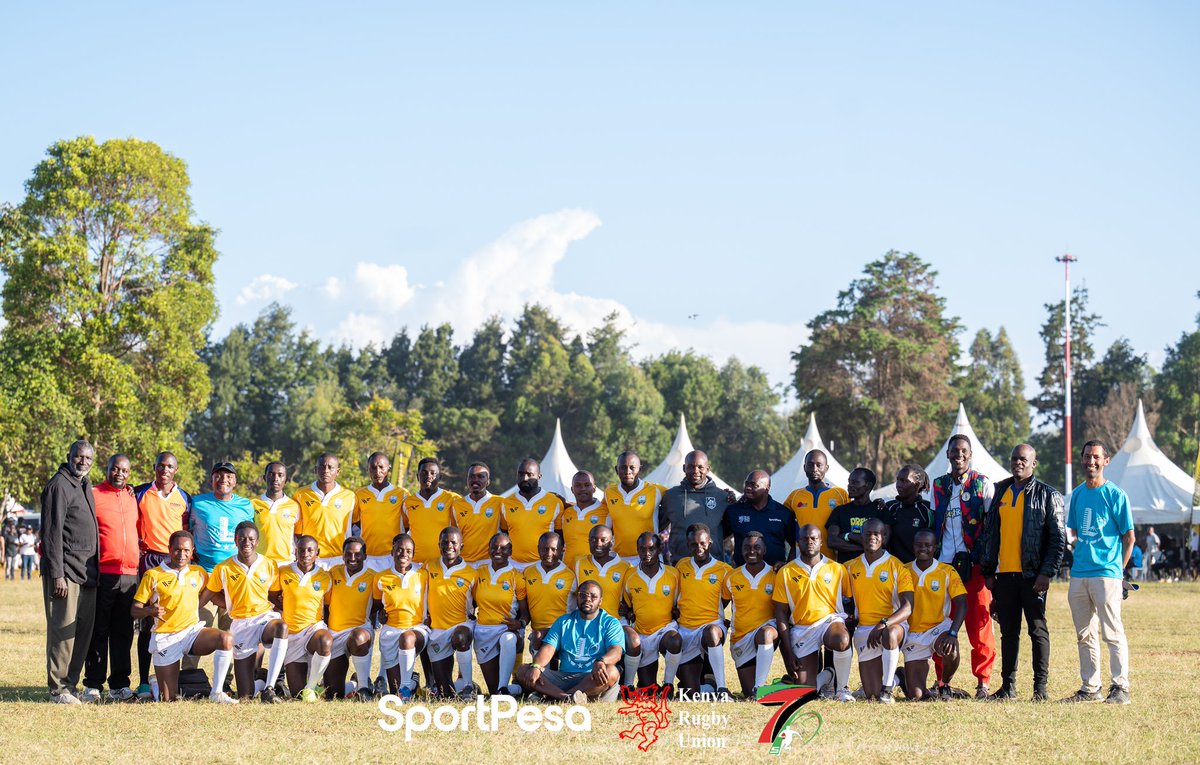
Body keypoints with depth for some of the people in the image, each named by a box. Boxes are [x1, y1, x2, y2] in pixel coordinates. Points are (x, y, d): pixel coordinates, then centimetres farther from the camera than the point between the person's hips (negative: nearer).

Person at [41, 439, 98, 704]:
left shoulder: (85, 486, 18)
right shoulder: (59, 486, -9)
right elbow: (52, 533, -15)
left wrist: (93, 570, 17)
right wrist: (57, 574, -19)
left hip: (86, 573, 9)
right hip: (65, 572, -9)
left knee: (84, 630, 9)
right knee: (63, 629, -8)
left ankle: (70, 684, 16)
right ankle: (58, 689, -3)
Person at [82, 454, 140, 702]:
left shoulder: (132, 497, 16)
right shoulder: (93, 495, -1)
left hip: (130, 574, 5)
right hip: (103, 573, -5)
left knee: (123, 632, 6)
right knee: (98, 631, -1)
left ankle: (119, 684, 9)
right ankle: (93, 685, 2)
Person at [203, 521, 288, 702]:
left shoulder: (269, 565, 0)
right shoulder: (223, 569, -2)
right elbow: (209, 594, 9)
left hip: (265, 617, 0)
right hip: (240, 623, 0)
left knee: (281, 627, -41)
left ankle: (268, 689, -36)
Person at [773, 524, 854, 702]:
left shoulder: (837, 569, 4)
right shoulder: (785, 573, 3)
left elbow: (851, 600, 10)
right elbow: (781, 613, 3)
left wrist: (849, 625, -9)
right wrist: (789, 652, -3)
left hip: (830, 620, -1)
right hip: (801, 628, 1)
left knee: (841, 641, -39)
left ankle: (842, 687, -12)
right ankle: (825, 678, 29)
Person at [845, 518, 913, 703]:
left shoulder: (897, 567, -4)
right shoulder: (851, 568, 8)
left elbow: (907, 608, -12)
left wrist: (884, 624, -26)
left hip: (893, 624, -3)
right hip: (864, 628, 3)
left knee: (890, 634, -42)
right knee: (872, 694, -6)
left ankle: (887, 687, -24)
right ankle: (893, 676, 30)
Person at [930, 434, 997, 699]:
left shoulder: (983, 484, 2)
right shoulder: (937, 486, 14)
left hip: (974, 563, -4)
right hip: (943, 564, 4)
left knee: (979, 623, -5)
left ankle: (982, 682, 2)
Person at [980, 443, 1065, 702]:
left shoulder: (1047, 495, -1)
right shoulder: (1001, 493, 13)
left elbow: (1058, 538, -4)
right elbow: (990, 533, 16)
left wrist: (1047, 573, -13)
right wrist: (987, 571, 10)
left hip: (1032, 574, -5)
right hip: (1004, 574, 5)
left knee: (1038, 630, -1)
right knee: (1008, 631, 7)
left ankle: (1041, 687, 2)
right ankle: (1008, 685, 12)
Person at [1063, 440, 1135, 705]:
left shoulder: (1115, 495, -3)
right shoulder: (1078, 494, 14)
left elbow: (1129, 537, -2)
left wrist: (1118, 570, -6)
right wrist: (1076, 560, 11)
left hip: (1106, 574, -6)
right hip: (1079, 574, 6)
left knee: (1112, 633, -7)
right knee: (1085, 635, 10)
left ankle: (1120, 687, -4)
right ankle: (1090, 688, 17)